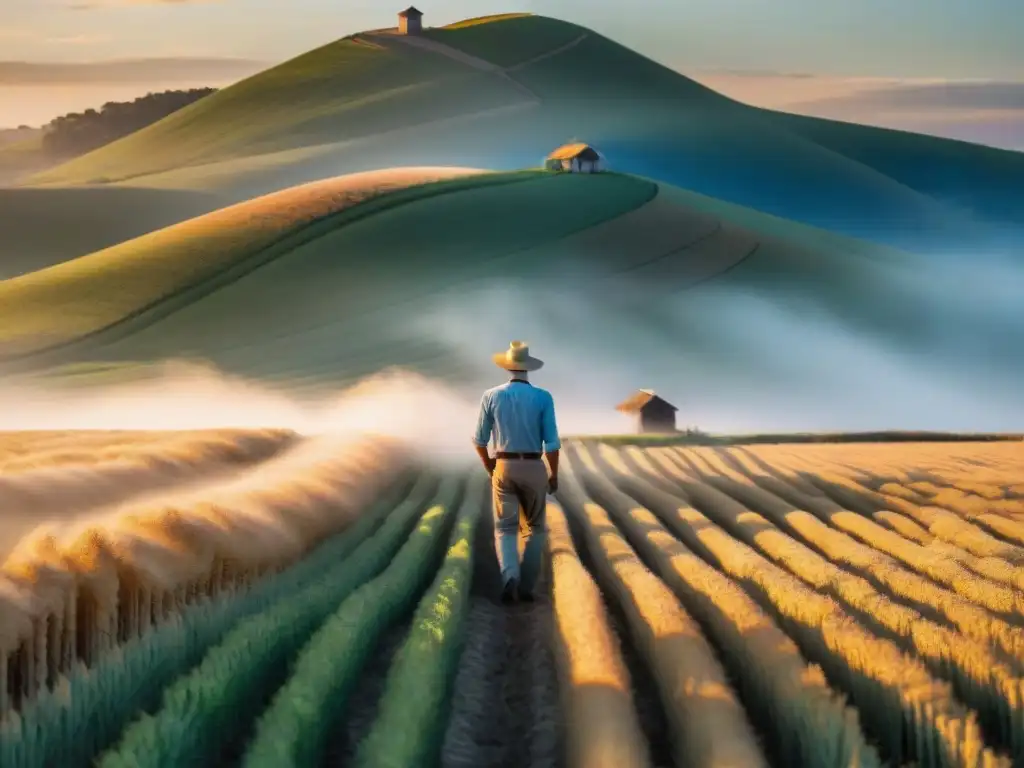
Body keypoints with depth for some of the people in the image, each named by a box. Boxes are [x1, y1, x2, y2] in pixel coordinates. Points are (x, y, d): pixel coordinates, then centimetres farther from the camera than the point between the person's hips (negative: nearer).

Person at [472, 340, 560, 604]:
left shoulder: (491, 396, -1)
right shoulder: (543, 398, -5)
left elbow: (480, 439, 4)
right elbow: (552, 442, -8)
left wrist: (489, 467, 21)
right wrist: (554, 475, 6)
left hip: (504, 469, 0)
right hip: (533, 469, 0)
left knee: (505, 529, 6)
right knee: (535, 529, 16)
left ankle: (510, 577, -21)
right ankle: (526, 586, 10)